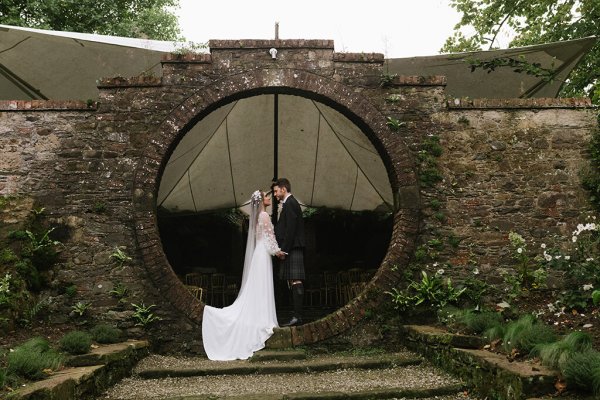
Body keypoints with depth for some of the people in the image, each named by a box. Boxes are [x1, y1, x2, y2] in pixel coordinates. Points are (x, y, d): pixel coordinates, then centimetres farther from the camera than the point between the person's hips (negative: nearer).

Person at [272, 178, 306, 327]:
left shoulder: (290, 204, -10)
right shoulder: (290, 203, 21)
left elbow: (290, 229, -18)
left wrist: (284, 249, -18)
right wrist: (282, 248, 16)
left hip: (292, 249, -10)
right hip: (290, 249, 10)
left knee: (295, 282, -10)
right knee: (293, 282, 9)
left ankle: (297, 317, -11)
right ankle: (296, 316, 12)